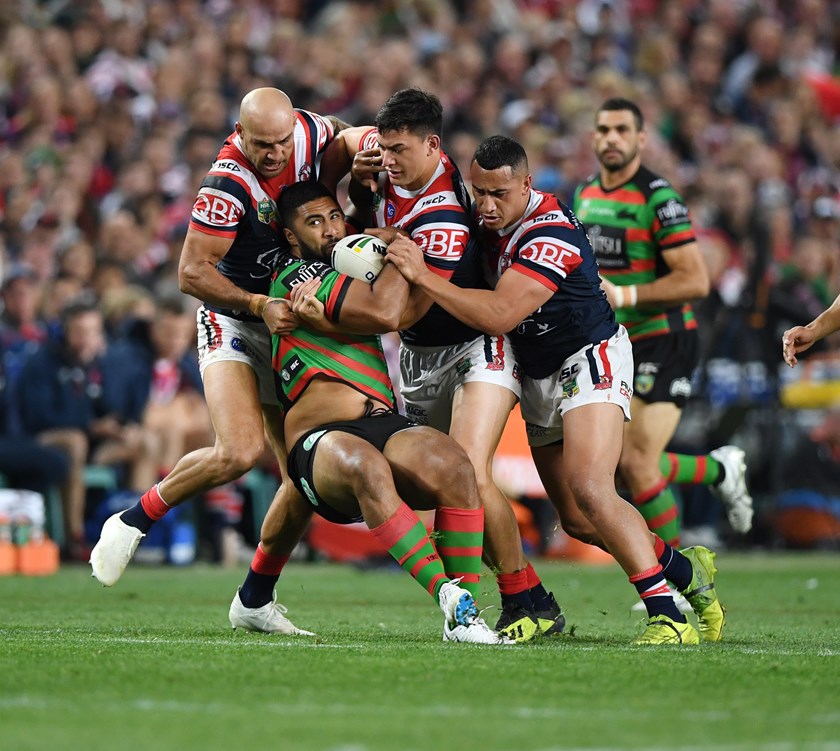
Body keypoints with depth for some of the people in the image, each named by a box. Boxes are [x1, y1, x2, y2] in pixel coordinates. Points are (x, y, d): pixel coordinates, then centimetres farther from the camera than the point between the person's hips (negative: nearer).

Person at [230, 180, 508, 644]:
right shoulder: (298, 276, 0)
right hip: (320, 440, -7)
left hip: (384, 424, 7)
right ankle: (452, 601, -47)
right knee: (365, 465, -43)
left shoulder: (352, 267, 28)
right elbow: (385, 313, -11)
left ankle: (465, 608, -28)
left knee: (454, 465, -29)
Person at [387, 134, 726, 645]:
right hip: (540, 376, 9)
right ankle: (686, 571, 27)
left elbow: (499, 316, -32)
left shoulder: (553, 236, -25)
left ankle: (669, 615, -27)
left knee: (589, 488, -27)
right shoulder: (491, 221, 0)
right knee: (577, 521, 8)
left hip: (591, 359, -9)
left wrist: (423, 276, -33)